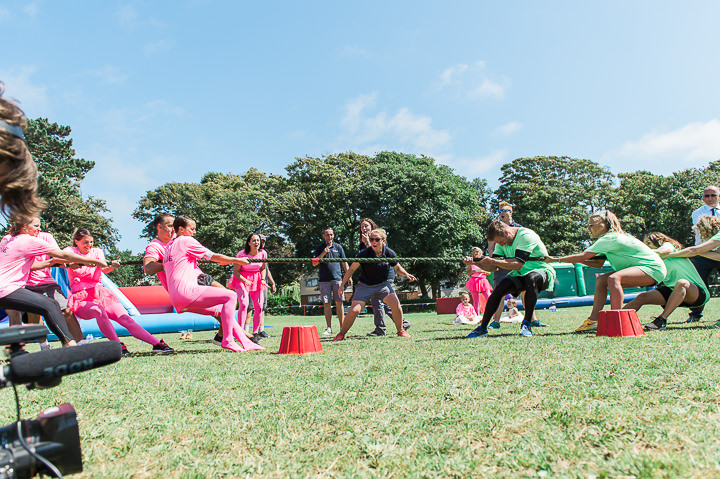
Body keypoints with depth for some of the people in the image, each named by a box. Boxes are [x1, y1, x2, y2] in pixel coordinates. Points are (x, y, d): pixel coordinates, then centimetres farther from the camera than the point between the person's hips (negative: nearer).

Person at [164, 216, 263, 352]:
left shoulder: (170, 245, 25)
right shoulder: (186, 240, 0)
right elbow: (213, 256, -1)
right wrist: (237, 260, 9)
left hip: (177, 299, 10)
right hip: (186, 291, -10)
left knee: (221, 310, 14)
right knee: (230, 296, -15)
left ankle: (245, 342, 9)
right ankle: (227, 340, -16)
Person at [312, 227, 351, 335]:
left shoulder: (338, 247, 11)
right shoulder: (319, 248, 8)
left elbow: (344, 262, 13)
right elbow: (314, 263, 1)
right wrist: (323, 253, -11)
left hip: (337, 278, 0)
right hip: (324, 280, 0)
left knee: (339, 303, -2)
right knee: (327, 304, 1)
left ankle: (342, 327, 5)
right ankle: (329, 328, 8)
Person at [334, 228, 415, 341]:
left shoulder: (390, 253, -8)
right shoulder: (364, 253, -17)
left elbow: (397, 268, 10)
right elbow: (352, 269, -8)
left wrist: (406, 275, -9)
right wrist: (342, 285, -9)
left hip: (383, 285, 2)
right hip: (364, 286, -2)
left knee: (396, 305, -19)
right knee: (354, 310, -16)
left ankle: (400, 331, 5)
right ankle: (341, 334, 8)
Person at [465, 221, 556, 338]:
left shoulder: (525, 236, -25)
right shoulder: (503, 241, -1)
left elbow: (517, 265, -34)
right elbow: (492, 267, -2)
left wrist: (492, 261, -36)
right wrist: (475, 262, -20)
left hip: (542, 271, -6)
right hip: (520, 275, 6)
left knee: (531, 279, -40)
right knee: (499, 289, -17)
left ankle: (527, 324, -33)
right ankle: (482, 329, -8)